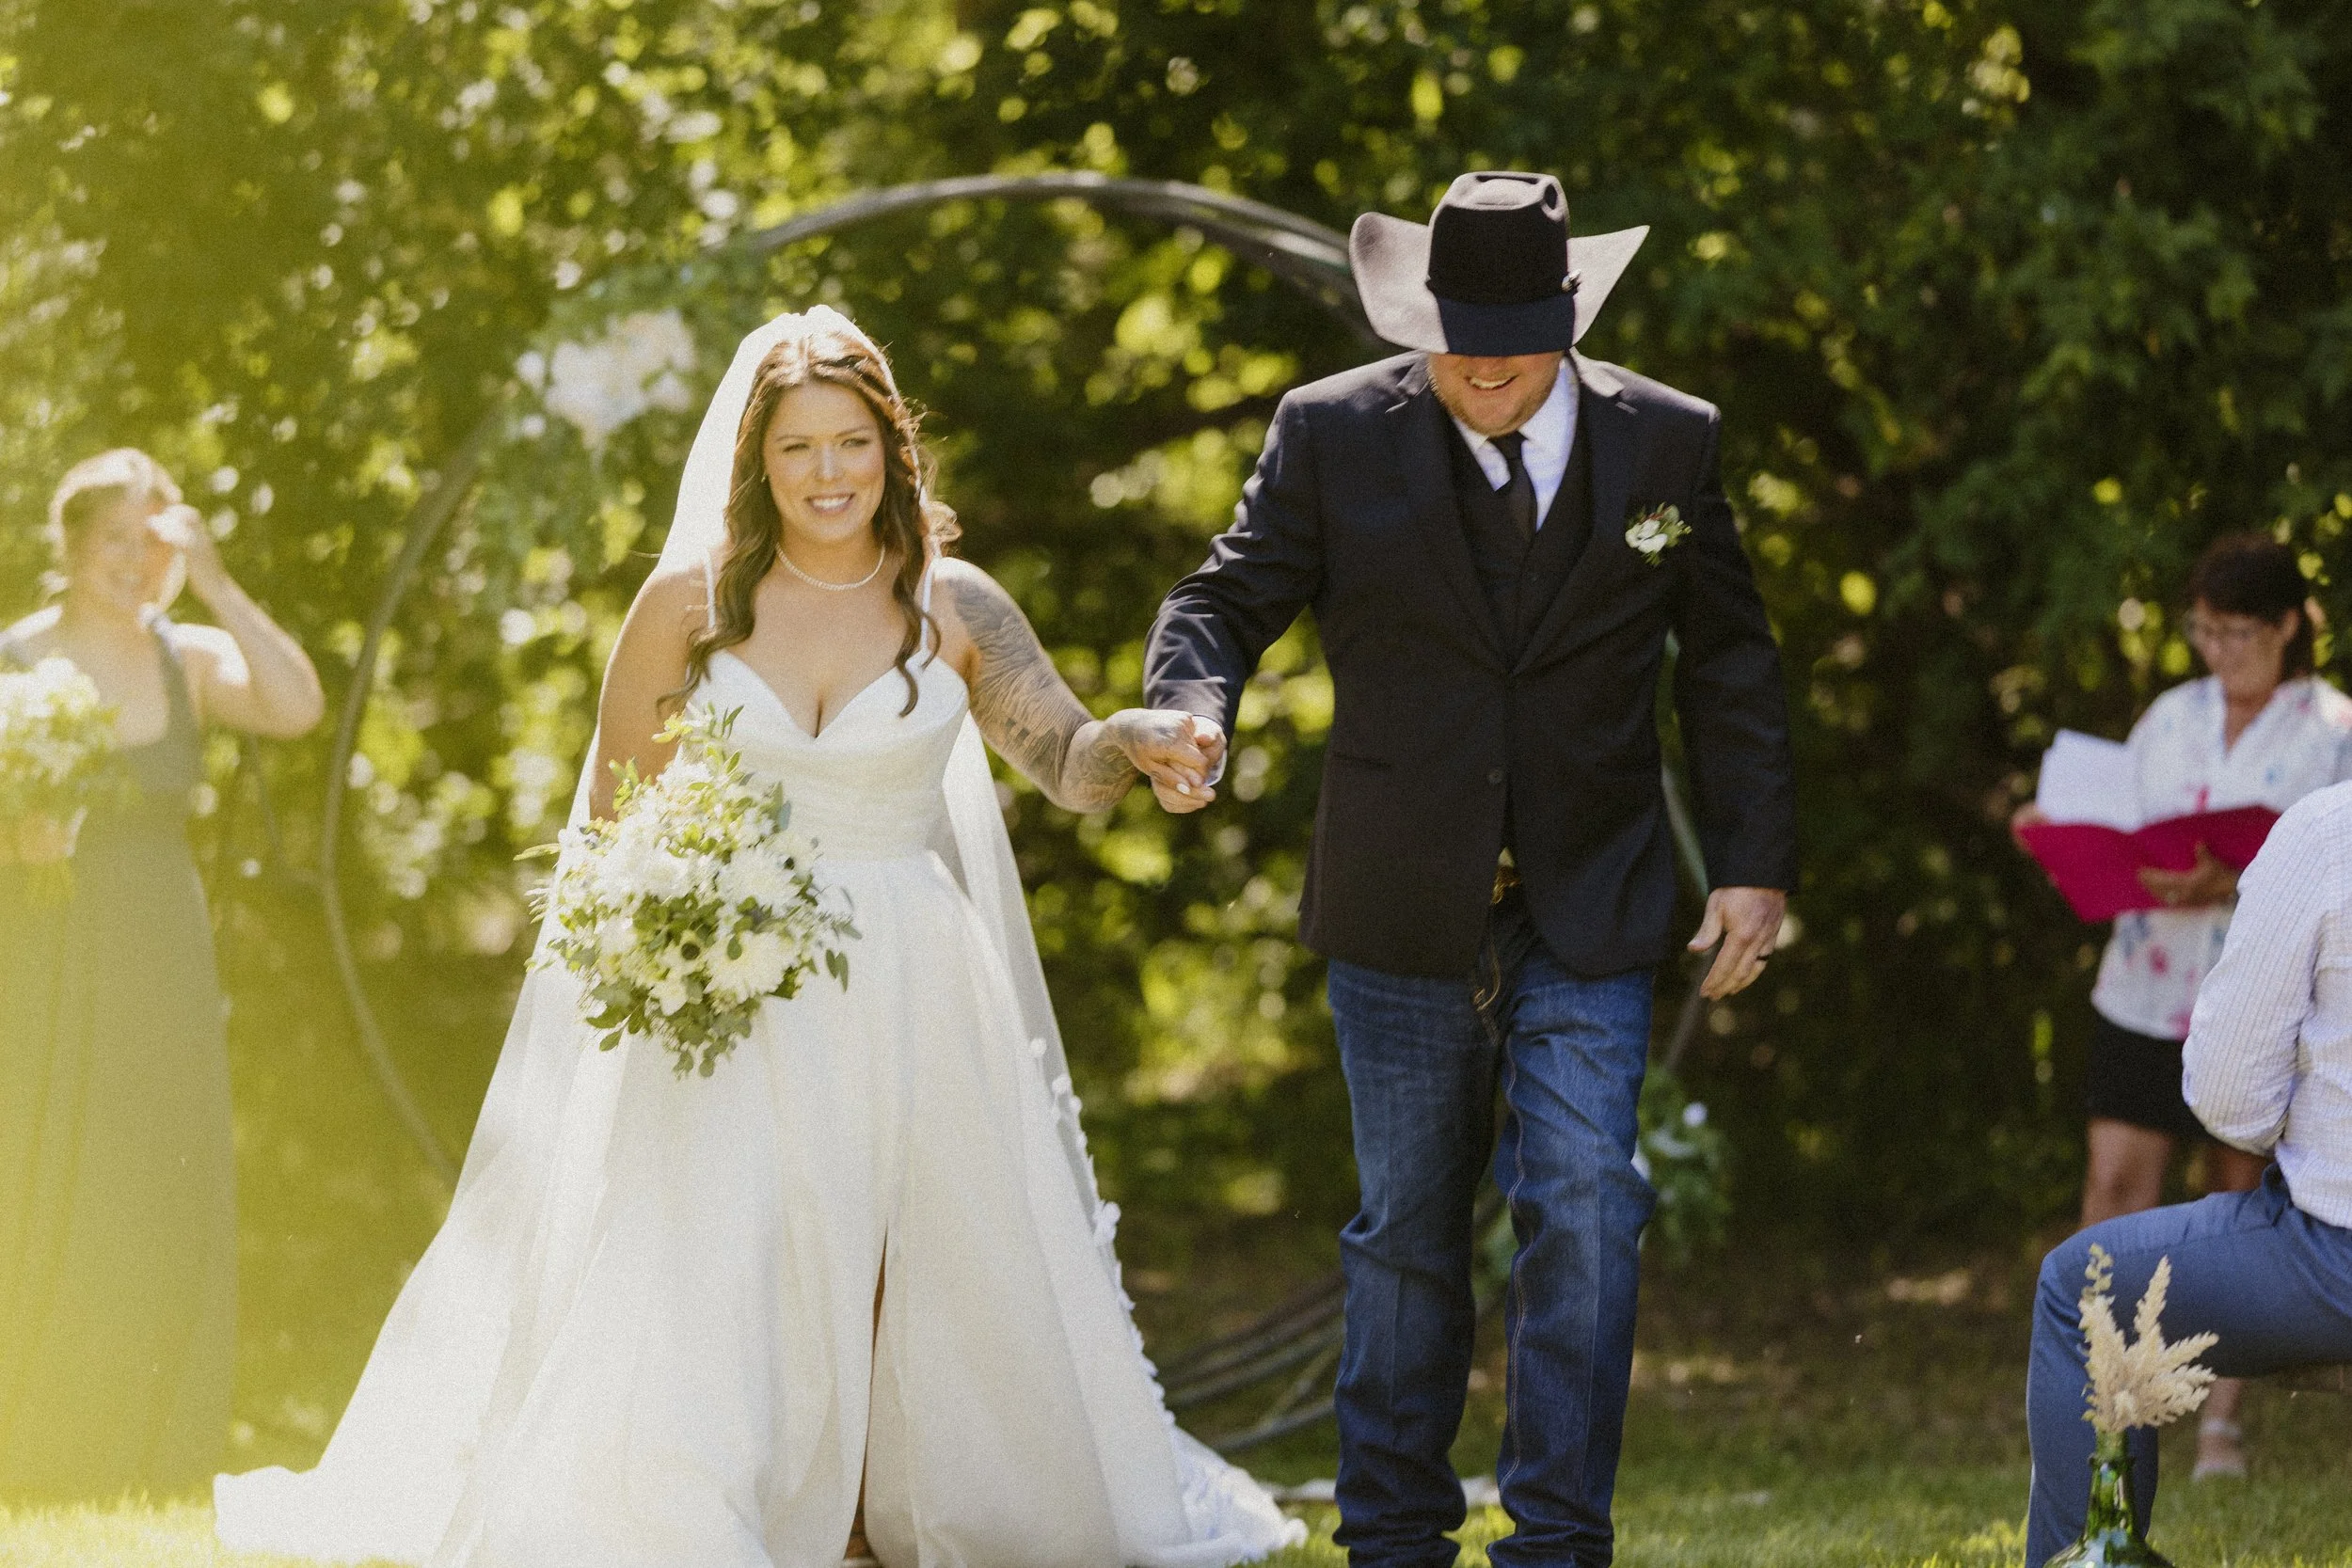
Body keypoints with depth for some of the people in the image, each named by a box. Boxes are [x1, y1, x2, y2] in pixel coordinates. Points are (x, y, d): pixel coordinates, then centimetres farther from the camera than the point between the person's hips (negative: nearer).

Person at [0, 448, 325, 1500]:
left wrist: (215, 586, -19)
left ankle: (141, 1462, 12)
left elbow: (298, 706, -15)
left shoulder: (192, 659, 4)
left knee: (161, 1210, 3)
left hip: (160, 970, 3)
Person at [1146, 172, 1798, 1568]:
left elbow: (1731, 667, 6)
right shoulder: (1335, 435, -2)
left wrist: (1755, 864, 1)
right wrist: (1189, 711, -25)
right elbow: (1230, 599, -3)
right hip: (1403, 913, 0)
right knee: (1408, 1231, 10)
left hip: (1587, 911, 0)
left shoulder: (1665, 442, 0)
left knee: (1583, 1207, -11)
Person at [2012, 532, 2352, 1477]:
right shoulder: (2170, 718, 12)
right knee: (2118, 1180, -7)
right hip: (2146, 996, 3)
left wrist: (2231, 886, -24)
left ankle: (2222, 1418, 13)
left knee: (2242, 1200, 4)